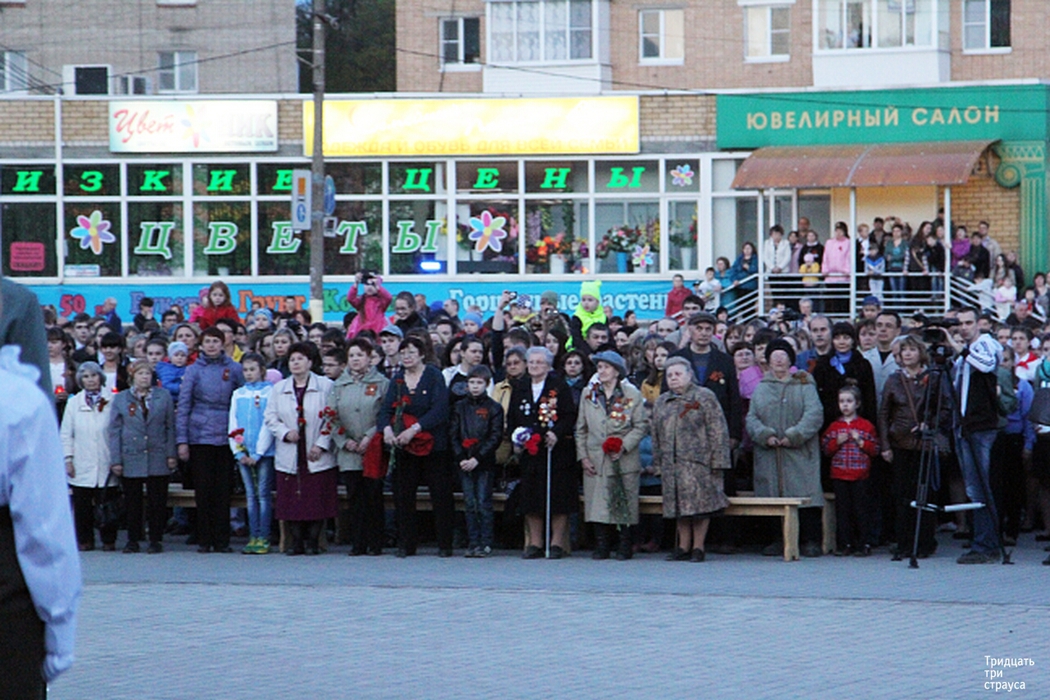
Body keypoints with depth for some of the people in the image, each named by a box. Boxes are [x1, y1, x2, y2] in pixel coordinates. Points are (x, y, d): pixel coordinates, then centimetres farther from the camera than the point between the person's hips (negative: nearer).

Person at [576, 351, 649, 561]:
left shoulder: (632, 395, 2)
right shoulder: (588, 394, 11)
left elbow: (641, 426, 0)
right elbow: (581, 428, 13)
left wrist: (623, 446, -12)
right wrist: (583, 456, 4)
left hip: (625, 461, -2)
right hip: (596, 462, 2)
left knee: (624, 506, -2)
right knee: (598, 505, -2)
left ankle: (624, 547, 7)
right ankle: (601, 546, 6)